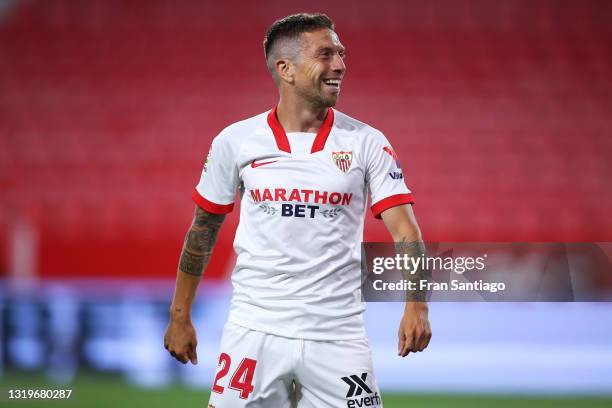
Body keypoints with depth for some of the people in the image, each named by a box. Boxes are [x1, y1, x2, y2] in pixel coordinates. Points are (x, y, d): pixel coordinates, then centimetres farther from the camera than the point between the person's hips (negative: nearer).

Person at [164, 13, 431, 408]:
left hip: (337, 334, 0)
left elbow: (403, 229, -9)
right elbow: (203, 230, 11)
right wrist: (180, 316, 12)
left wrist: (416, 304, -25)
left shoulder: (367, 142, 0)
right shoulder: (236, 141, 1)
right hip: (254, 329, 0)